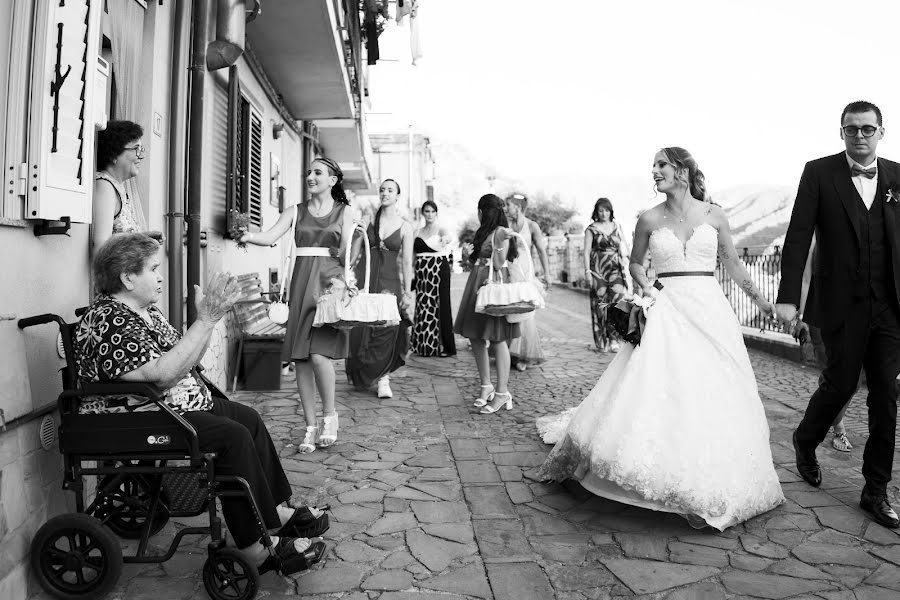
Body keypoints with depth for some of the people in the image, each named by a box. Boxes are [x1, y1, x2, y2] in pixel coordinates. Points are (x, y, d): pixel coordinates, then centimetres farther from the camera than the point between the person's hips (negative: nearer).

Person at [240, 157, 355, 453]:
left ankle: (329, 415, 6)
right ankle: (311, 426, 11)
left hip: (330, 282, -3)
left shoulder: (344, 213, 8)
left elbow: (347, 254, 3)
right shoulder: (296, 211, 13)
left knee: (318, 353, -17)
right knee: (300, 358, 0)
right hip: (301, 284, 3)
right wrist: (248, 236, -18)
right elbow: (270, 237, 1)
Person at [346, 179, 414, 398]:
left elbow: (407, 262, 1)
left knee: (386, 331, -6)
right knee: (360, 328, 3)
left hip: (389, 280, -2)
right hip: (365, 276, 2)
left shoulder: (404, 227, 2)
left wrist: (407, 292, -3)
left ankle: (383, 379, 5)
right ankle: (361, 375, 21)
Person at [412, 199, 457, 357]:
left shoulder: (440, 229, 0)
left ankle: (445, 346, -1)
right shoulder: (417, 232, 13)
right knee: (423, 307, 5)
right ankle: (424, 346, 13)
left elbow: (446, 236, -24)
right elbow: (413, 255, 14)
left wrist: (445, 239, -45)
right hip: (421, 273, 5)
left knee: (440, 307, -5)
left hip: (438, 271, -5)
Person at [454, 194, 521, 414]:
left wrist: (498, 243, -19)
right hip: (477, 284, 9)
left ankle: (502, 393, 1)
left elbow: (499, 265, -12)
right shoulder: (483, 232, 17)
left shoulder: (501, 232, -8)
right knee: (475, 338, 9)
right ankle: (486, 386, 21)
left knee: (497, 339, -5)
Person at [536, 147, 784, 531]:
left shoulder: (713, 215, 5)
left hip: (709, 310, 1)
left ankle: (714, 486, 21)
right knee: (654, 390, -11)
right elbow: (635, 262, 17)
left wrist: (760, 300, 15)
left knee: (715, 398, 2)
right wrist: (647, 288, -1)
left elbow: (732, 262, 15)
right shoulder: (650, 219, 4)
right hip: (666, 313, -1)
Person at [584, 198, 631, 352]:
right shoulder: (591, 229, 4)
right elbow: (586, 251, 0)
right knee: (601, 303, -3)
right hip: (598, 268, -2)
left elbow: (625, 245, 22)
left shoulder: (617, 227, 13)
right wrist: (587, 271, -9)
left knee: (618, 298, -12)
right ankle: (602, 342, 5)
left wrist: (625, 257, 5)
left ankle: (614, 339, -7)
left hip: (615, 268, 2)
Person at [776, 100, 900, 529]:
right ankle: (805, 442, 36)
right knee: (840, 384, 4)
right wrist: (787, 297, -16)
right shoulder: (819, 173, -3)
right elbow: (798, 237, -8)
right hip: (843, 306, -3)